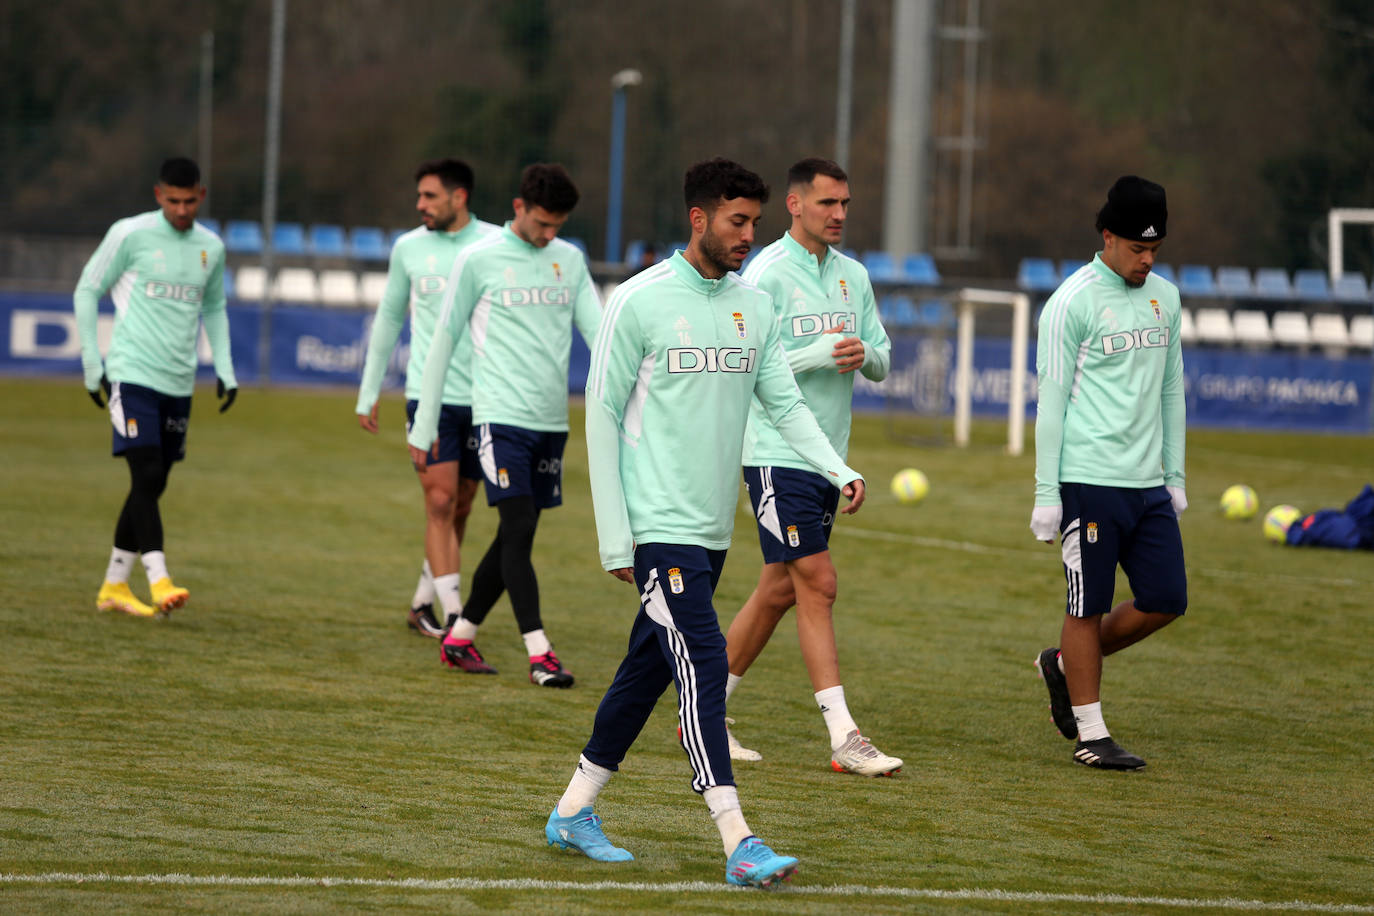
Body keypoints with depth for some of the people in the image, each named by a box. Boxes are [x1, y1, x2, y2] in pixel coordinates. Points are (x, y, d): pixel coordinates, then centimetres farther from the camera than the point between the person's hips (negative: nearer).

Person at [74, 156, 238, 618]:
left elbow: (214, 309, 24)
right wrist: (92, 364, -4)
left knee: (153, 486, 8)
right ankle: (159, 581, -22)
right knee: (146, 475, -17)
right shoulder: (130, 235, -6)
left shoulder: (211, 247, 9)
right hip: (132, 373, -5)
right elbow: (87, 292, 1)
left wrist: (225, 369, 13)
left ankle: (114, 587, 17)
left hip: (178, 384, 5)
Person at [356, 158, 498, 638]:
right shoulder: (409, 248, 5)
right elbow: (388, 319, 16)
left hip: (484, 398, 1)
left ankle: (423, 604, 23)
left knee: (460, 508, 8)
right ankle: (452, 616, -14)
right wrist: (369, 392, 17)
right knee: (440, 501, -12)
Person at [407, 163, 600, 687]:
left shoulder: (569, 261, 11)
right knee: (519, 531, -13)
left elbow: (600, 330, 8)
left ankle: (459, 638, 21)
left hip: (551, 422, 5)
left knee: (515, 538, 8)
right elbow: (443, 342, 2)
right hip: (501, 416, -5)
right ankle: (539, 653, -14)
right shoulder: (478, 261, -3)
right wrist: (423, 426, 2)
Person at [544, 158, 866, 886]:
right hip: (659, 526, -7)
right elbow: (602, 417, -6)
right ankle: (738, 843, -20)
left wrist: (839, 471, -11)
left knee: (650, 669, 13)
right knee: (702, 665, -15)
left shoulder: (756, 307, 10)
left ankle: (573, 812, 26)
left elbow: (785, 403, 8)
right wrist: (614, 538, -9)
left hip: (713, 528, 7)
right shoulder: (640, 302, -8)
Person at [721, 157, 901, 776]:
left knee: (779, 589, 10)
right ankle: (844, 738, -11)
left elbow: (882, 361, 15)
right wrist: (817, 354, -21)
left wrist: (865, 354, -8)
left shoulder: (853, 276, 12)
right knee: (817, 583, -11)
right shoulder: (767, 273, -10)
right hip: (777, 453, -7)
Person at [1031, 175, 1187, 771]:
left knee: (1166, 600, 5)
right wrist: (1046, 494, -10)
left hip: (1148, 483, 7)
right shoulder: (1073, 302, -8)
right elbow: (1051, 401, -8)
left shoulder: (1164, 297, 13)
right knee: (1089, 605, -1)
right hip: (1090, 480, -7)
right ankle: (1090, 735, 7)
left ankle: (1065, 665, 25)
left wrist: (1175, 476, 17)